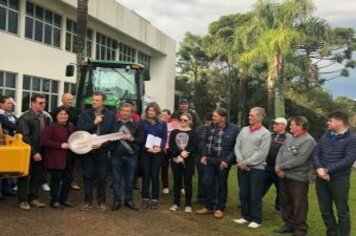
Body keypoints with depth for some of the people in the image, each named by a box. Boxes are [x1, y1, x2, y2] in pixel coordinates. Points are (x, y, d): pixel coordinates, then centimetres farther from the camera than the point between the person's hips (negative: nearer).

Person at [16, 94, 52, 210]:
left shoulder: (47, 117, 3)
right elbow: (25, 137, -14)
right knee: (25, 176, 6)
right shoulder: (25, 117, -12)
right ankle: (23, 200, 15)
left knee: (37, 176, 11)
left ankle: (33, 198, 23)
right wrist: (34, 152, -15)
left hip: (41, 151, 5)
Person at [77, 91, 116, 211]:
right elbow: (79, 129, -7)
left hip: (102, 150, -1)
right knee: (87, 176, 7)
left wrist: (102, 143, -15)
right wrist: (94, 123, -14)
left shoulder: (110, 115, 0)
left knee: (102, 177, 6)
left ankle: (101, 202, 17)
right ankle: (88, 201, 17)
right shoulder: (85, 113, 4)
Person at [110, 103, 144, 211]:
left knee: (129, 179, 8)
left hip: (131, 156, 0)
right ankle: (117, 201, 13)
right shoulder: (114, 124, 6)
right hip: (116, 155, 0)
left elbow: (141, 139, -2)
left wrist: (131, 138, -16)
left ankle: (129, 200, 20)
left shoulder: (136, 125, 5)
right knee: (116, 179, 4)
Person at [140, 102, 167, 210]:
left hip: (158, 152, 1)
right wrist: (147, 148, -16)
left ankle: (155, 199, 6)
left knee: (155, 175, 1)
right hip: (145, 152, -1)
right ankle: (145, 198, 8)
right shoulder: (142, 122, 5)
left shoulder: (162, 124, 10)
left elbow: (164, 138, 4)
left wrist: (160, 148, -15)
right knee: (146, 175, 1)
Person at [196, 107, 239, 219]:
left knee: (222, 185, 9)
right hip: (209, 160, 5)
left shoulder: (233, 129, -12)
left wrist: (227, 160, -16)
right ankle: (208, 207, 23)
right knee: (207, 183, 7)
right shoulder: (211, 127, 6)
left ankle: (220, 209, 22)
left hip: (222, 161, -5)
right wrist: (203, 155, 5)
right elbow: (206, 142, 16)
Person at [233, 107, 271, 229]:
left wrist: (247, 163, -15)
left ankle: (256, 219, 14)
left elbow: (262, 153, -14)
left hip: (256, 168, -5)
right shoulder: (244, 130, 10)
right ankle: (246, 216, 25)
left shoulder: (265, 133, -6)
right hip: (242, 167, 5)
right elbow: (237, 147, 7)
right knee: (243, 194, 11)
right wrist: (240, 162, -7)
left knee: (255, 195, 1)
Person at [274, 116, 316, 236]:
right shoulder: (290, 138, 11)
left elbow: (299, 160, -21)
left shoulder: (308, 140, -14)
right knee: (285, 203, 17)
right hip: (284, 176, 8)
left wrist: (282, 166, -16)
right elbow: (280, 152, 8)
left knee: (299, 205, 4)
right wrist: (278, 166, -10)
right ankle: (289, 224, 32)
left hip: (298, 179, -8)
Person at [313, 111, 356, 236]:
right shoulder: (325, 137, 11)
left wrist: (327, 170, -20)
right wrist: (319, 169, -15)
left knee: (342, 212, 5)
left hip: (339, 180, -6)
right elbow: (315, 153, 4)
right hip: (321, 179, 6)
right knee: (325, 210, 15)